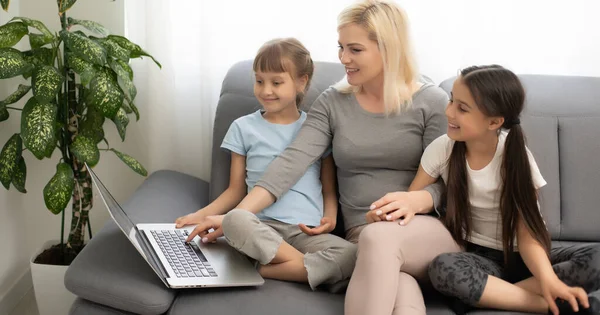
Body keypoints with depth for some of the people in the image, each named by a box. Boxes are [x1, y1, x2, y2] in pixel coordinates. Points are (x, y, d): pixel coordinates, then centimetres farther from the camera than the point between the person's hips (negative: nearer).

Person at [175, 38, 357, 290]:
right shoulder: (244, 127, 13)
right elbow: (236, 190, 16)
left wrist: (330, 218, -5)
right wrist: (201, 215, 1)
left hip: (307, 231, 1)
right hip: (263, 226, 0)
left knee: (350, 254, -33)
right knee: (234, 220, -38)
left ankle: (265, 270, -25)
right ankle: (312, 267, -26)